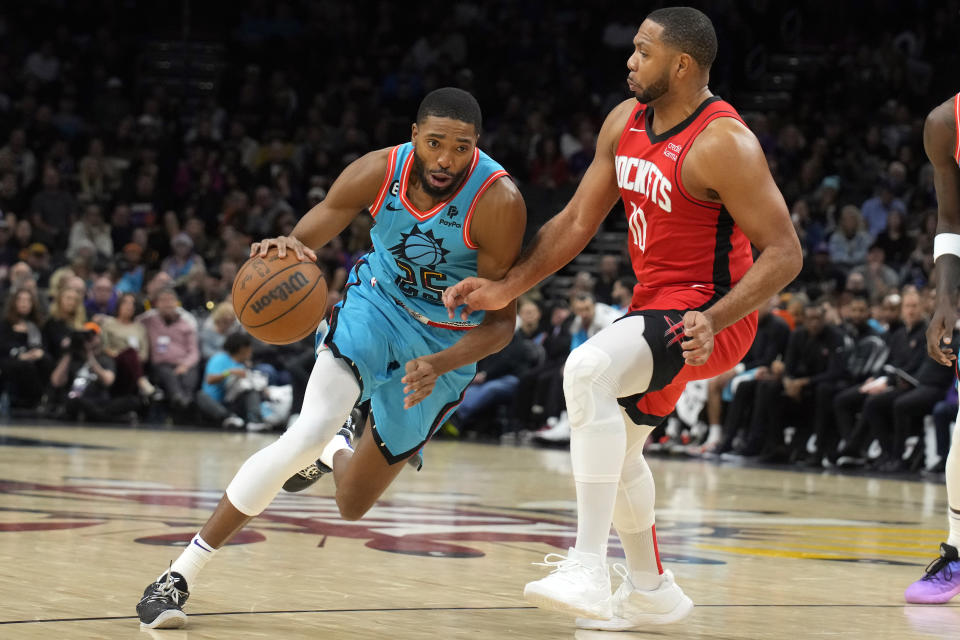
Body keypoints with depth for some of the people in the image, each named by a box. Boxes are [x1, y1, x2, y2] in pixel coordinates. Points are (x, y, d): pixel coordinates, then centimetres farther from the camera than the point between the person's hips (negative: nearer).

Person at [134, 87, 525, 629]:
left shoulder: (499, 202, -28)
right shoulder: (379, 172, -21)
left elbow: (502, 321, -20)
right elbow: (303, 241, -12)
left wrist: (439, 365, -38)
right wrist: (282, 250, -37)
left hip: (448, 343, 0)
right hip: (377, 303, 0)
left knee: (352, 506, 7)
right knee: (310, 431, -27)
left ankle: (336, 450, 48)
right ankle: (180, 576, -18)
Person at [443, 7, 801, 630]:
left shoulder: (723, 145, -22)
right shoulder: (625, 124, 3)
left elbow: (784, 253, -22)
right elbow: (577, 221, 11)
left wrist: (713, 320, -32)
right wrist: (505, 287, 4)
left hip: (707, 312, -10)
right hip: (655, 303, 10)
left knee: (588, 369, -32)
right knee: (616, 444, 22)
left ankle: (589, 571, -35)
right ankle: (649, 590, 40)